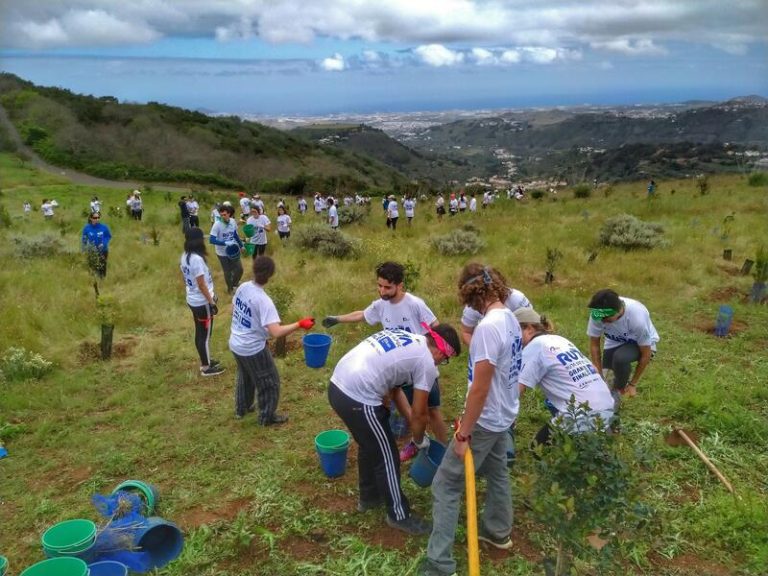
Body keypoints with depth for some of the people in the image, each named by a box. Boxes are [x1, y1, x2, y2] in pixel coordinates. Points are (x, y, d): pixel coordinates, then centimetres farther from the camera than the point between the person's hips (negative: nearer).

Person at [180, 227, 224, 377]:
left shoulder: (185, 256, 3)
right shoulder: (197, 259, -25)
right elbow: (201, 285, -23)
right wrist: (212, 302, -16)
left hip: (192, 300, 9)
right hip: (202, 302, -9)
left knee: (200, 333, 19)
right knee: (205, 334, 3)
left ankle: (205, 361, 33)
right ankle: (206, 367, 14)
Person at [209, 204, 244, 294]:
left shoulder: (233, 222, -7)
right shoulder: (217, 224, -22)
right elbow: (211, 240, -26)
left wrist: (241, 245, 19)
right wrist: (225, 243, -35)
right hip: (222, 253, -4)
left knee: (239, 269, 9)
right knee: (227, 272, 12)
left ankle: (234, 284, 38)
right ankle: (230, 288, 36)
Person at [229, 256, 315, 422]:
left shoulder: (243, 287, -7)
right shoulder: (264, 300, -29)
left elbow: (233, 309, 12)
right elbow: (276, 332, -35)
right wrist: (299, 324, -27)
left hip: (235, 344, 8)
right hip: (253, 349, -8)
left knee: (245, 376, 32)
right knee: (269, 382, 14)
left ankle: (242, 408, 50)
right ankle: (267, 417, 29)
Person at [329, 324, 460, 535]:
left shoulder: (404, 337, 19)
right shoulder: (426, 362, -5)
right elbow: (419, 413, 2)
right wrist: (420, 440, 20)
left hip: (338, 386, 9)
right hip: (358, 398, -9)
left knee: (370, 446, 28)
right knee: (387, 457, 9)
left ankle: (369, 497, 45)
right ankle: (399, 515, 25)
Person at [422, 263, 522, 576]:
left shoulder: (487, 327, -29)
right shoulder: (511, 319, 1)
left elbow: (479, 388, -27)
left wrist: (463, 433, -18)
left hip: (485, 420, -9)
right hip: (504, 415, 9)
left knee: (446, 485, 0)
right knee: (497, 472, 28)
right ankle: (497, 531, 49)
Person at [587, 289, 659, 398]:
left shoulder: (637, 317, -38)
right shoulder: (597, 314, -30)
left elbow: (646, 354, -25)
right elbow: (594, 345, -16)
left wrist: (632, 384, -18)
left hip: (640, 344, -3)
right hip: (616, 342, 4)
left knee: (620, 357, -35)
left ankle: (620, 390, -6)